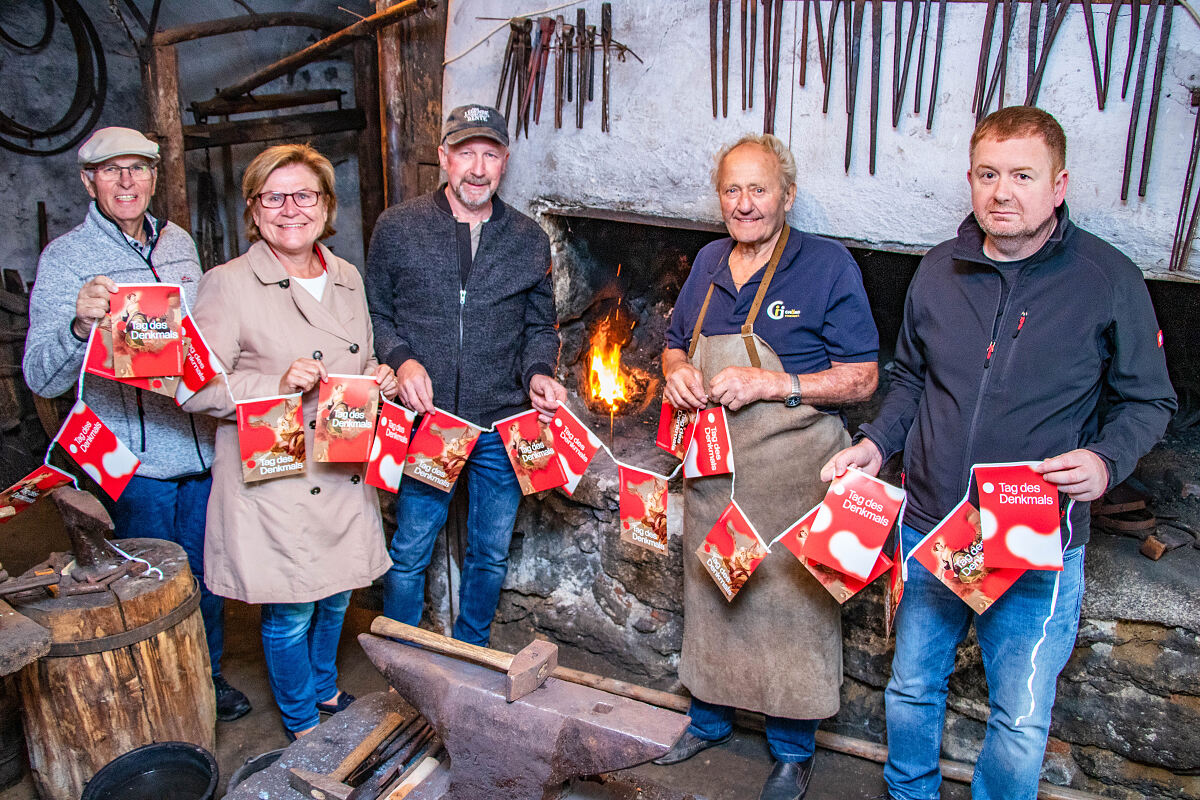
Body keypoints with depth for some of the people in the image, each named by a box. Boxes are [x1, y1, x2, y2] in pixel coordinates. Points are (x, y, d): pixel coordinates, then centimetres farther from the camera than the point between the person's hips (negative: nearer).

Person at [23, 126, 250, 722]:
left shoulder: (179, 243, 8)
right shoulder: (65, 258, -8)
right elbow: (41, 378, -17)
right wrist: (80, 325, -35)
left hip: (202, 445, 5)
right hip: (137, 461, -5)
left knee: (206, 574, 17)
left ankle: (207, 677, 37)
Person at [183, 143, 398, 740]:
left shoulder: (347, 279, 8)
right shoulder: (228, 285, -11)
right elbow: (196, 387, -13)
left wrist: (378, 380, -2)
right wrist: (277, 386, -25)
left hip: (344, 476, 6)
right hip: (276, 482, -6)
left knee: (335, 596, 21)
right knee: (290, 612, 8)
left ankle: (324, 687, 48)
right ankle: (301, 723, 33)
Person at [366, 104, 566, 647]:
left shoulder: (529, 240, 5)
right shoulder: (397, 227, 0)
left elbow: (540, 327, 12)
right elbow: (375, 314, 5)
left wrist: (538, 374, -8)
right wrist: (401, 360, -14)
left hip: (502, 425, 2)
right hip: (424, 420, -1)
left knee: (490, 555, 16)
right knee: (409, 553, 9)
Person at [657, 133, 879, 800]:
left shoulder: (828, 265, -10)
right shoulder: (709, 262, 8)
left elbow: (861, 377, -12)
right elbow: (675, 343, 19)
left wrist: (772, 384, -22)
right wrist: (677, 372, -5)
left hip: (792, 472, -5)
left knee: (791, 603, 4)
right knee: (707, 591, 18)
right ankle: (709, 717, 42)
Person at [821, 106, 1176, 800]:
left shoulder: (1109, 279, -8)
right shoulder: (939, 271, 2)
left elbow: (1148, 400, 0)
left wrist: (1105, 461, -19)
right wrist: (878, 443, -2)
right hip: (929, 527, 4)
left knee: (1021, 723, 10)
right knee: (912, 687, 20)